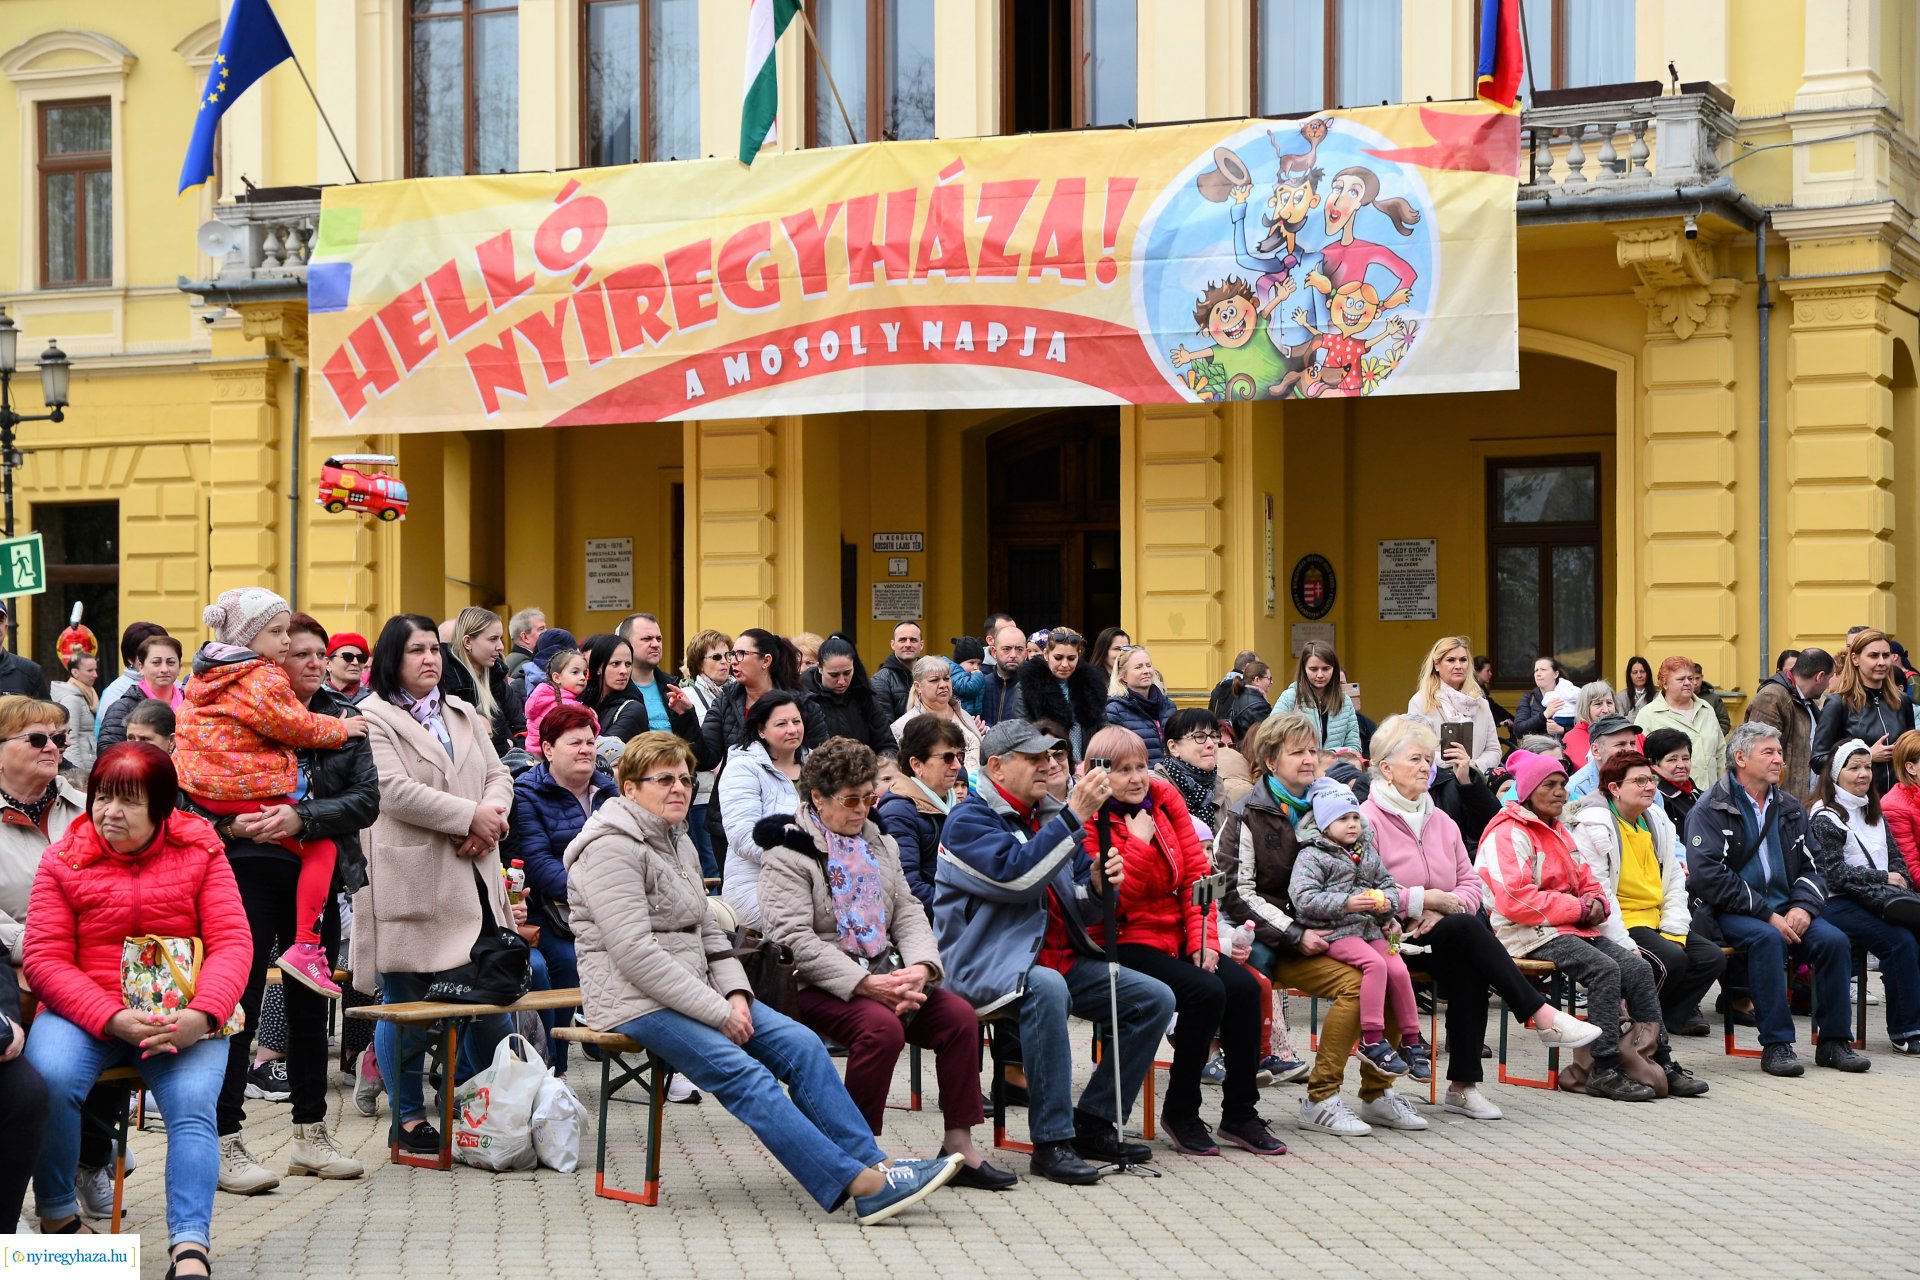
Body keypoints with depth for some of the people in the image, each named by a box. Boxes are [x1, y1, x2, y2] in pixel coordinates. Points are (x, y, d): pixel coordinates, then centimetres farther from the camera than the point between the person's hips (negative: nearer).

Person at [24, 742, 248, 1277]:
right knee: (49, 1077, -30)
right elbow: (45, 960, -3)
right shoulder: (65, 861, 3)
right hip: (85, 1012, 0)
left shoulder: (199, 852, 4)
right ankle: (57, 1216, -10)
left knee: (193, 1103, -27)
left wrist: (201, 1016, -21)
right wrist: (114, 1019, -19)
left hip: (181, 1020, 0)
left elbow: (232, 942, -2)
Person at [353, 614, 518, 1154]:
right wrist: (470, 815, -16)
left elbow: (498, 775, 14)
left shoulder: (464, 714, 19)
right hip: (407, 881, -6)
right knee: (406, 1003, 1)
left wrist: (491, 819, -8)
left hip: (472, 878, 7)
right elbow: (395, 790, -16)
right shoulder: (373, 718, -4)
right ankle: (409, 1116, 12)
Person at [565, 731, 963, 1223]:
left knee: (801, 1044, -9)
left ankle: (873, 1164, -13)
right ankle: (858, 1183, -30)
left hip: (693, 992, 9)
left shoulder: (678, 842, 18)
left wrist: (735, 993, 0)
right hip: (636, 1003, -9)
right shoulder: (611, 849, -12)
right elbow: (635, 954, -20)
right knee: (744, 1076, -24)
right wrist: (717, 1012, -19)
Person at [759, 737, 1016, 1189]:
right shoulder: (789, 854, -5)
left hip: (882, 975, 7)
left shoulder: (878, 845, 20)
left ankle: (958, 1146, -7)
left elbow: (908, 914, 14)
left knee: (960, 1015, -14)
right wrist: (865, 984, -23)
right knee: (881, 1026, -33)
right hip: (818, 985, -7)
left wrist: (920, 968, -9)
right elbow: (795, 939, -16)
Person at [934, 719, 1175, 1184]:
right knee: (1045, 988, -39)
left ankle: (1093, 1123, 1)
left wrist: (1099, 885, -7)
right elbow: (1017, 876, -25)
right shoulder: (969, 819, -6)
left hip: (1064, 961, 8)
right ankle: (1052, 1142, -33)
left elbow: (1081, 910, 17)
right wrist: (1074, 815, -25)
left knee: (1155, 998, -5)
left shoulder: (1049, 815, 18)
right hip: (991, 966, -8)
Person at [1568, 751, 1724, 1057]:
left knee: (1712, 957, -6)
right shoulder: (1593, 826, -12)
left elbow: (1675, 881, 15)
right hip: (1616, 927, -8)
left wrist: (1674, 931, 0)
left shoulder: (1658, 822, 14)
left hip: (1654, 922, 9)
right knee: (1671, 960, -28)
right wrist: (1625, 946, -23)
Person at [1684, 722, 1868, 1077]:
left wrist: (1803, 907, -9)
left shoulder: (1789, 808, 16)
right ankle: (1776, 1044, -29)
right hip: (1730, 913, -5)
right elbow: (1707, 875, -15)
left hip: (1785, 910, 5)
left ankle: (1834, 1041, -9)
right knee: (1768, 938, -35)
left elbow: (1810, 869, 14)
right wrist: (1767, 915, -18)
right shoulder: (1711, 808, -4)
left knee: (1835, 940, -20)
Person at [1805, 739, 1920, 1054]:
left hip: (1881, 900, 7)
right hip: (1838, 904, -7)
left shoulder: (1873, 813, 22)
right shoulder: (1825, 817, -2)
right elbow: (1835, 872, -11)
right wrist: (1883, 879, -8)